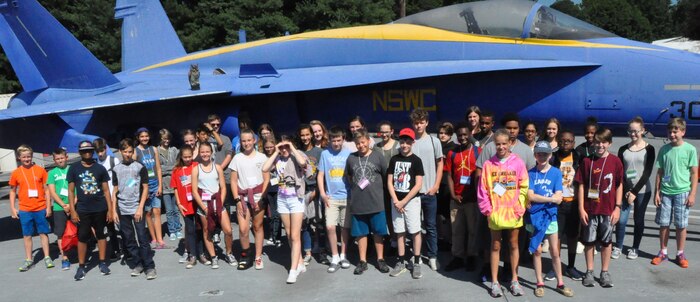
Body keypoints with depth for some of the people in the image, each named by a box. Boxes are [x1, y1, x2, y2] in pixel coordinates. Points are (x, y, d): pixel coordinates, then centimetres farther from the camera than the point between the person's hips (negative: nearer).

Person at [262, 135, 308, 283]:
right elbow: (265, 169, -11)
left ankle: (293, 270, -4)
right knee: (289, 235, 12)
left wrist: (293, 149, -16)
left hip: (296, 198, -5)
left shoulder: (297, 155, -6)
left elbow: (302, 162, -30)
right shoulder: (277, 159, 4)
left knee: (295, 236, -7)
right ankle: (300, 263, 26)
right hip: (282, 199, 5)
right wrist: (276, 152, -7)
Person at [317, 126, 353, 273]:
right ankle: (334, 258, 5)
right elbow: (320, 175, 5)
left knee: (345, 227, 8)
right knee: (330, 227, -8)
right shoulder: (325, 154, 3)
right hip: (331, 197, 0)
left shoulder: (349, 154, 0)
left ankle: (343, 256, 22)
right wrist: (322, 193, -4)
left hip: (347, 197, 0)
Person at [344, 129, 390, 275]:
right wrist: (355, 187, 8)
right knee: (361, 233, 10)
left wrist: (377, 188, 6)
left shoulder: (377, 156, -3)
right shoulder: (351, 158, 3)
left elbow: (386, 175, 5)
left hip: (376, 202, -2)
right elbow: (347, 176, 17)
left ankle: (380, 259, 21)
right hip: (357, 203, 2)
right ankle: (362, 261, 20)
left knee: (378, 232, 8)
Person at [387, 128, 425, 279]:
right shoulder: (394, 159, 6)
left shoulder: (416, 160, -5)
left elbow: (418, 184, -9)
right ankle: (401, 262, 17)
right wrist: (395, 201, -6)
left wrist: (404, 201, -11)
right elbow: (389, 182, 5)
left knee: (415, 231, -1)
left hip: (411, 200, -3)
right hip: (396, 201, 4)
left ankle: (416, 263, 8)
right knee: (399, 232, 9)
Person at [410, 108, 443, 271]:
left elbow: (440, 164, 6)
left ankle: (432, 256, 18)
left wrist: (436, 186, -3)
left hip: (429, 191, 0)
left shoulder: (434, 141, 2)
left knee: (431, 226, 8)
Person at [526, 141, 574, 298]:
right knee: (537, 250, 9)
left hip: (550, 215, 0)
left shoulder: (556, 172, -3)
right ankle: (540, 283, 20)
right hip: (534, 216, 0)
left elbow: (558, 199, -10)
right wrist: (550, 198, -13)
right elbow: (530, 196, -12)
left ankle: (560, 283, 22)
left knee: (555, 251, 8)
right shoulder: (530, 173, -3)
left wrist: (537, 198, -13)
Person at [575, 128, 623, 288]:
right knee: (589, 241, 8)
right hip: (589, 209, 0)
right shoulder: (587, 161, -2)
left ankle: (605, 272, 23)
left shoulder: (615, 161, -2)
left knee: (606, 242, 10)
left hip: (608, 210, 0)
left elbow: (619, 185, 2)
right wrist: (581, 208, -4)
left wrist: (617, 207, -2)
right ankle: (589, 272, 22)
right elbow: (581, 185, -1)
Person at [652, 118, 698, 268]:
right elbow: (660, 172, 7)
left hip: (682, 192, -2)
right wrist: (657, 192, 4)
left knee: (681, 225, 5)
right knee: (663, 223, 6)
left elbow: (694, 173, -1)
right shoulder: (664, 149, 3)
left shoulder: (690, 149, -3)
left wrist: (692, 194, -6)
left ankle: (680, 254, 18)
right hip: (665, 192, 2)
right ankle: (663, 252, 19)